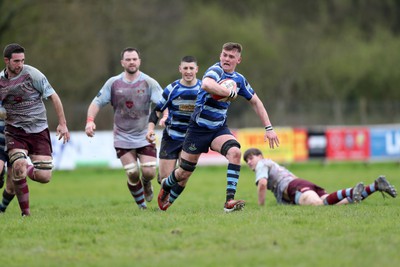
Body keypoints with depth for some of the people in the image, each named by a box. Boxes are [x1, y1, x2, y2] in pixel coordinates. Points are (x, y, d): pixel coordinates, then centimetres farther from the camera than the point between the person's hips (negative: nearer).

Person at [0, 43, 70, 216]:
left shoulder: (32, 74, -9)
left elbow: (54, 97, -4)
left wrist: (62, 124, -7)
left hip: (39, 131, -1)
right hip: (15, 132, 1)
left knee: (44, 177, -9)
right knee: (18, 169, -22)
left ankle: (27, 170, 26)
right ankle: (26, 213, -6)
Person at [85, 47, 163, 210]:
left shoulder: (149, 83, -3)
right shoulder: (113, 83, 2)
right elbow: (97, 103, 4)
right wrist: (90, 120, -14)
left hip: (145, 137, 0)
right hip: (123, 138, 0)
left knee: (149, 172, -10)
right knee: (132, 174, -9)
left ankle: (146, 183, 29)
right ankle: (141, 205, 14)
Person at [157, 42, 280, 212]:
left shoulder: (239, 79, 5)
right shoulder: (216, 70, -17)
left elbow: (255, 102, 17)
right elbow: (206, 84, -43)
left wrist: (268, 128, 11)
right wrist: (231, 93, -31)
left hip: (219, 129, 4)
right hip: (198, 128, -4)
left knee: (235, 152, -28)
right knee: (184, 174, 6)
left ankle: (229, 201, -30)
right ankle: (166, 185, 43)